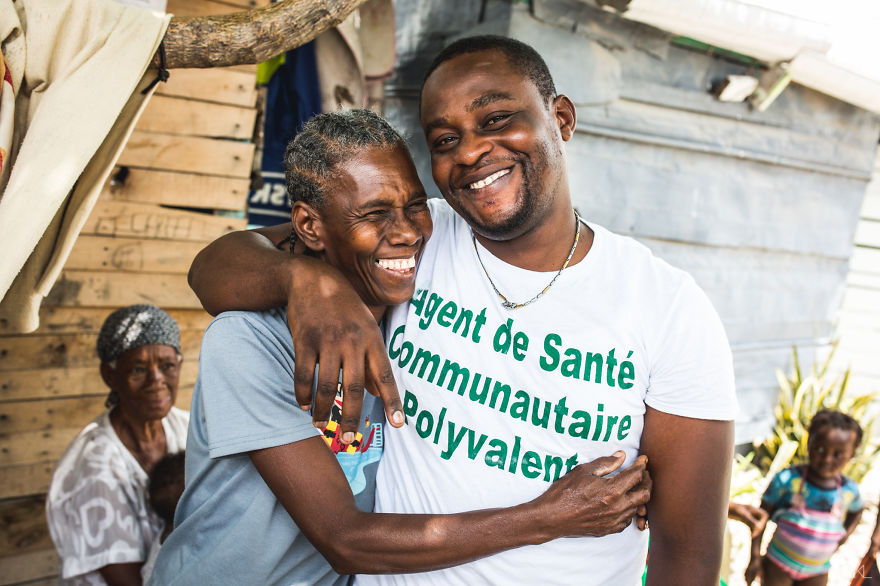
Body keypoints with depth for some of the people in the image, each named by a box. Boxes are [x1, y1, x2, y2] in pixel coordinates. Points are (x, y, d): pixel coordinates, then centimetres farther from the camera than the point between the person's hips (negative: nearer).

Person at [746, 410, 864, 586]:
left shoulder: (849, 490, -6)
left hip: (817, 571, 3)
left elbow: (856, 511, 20)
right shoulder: (788, 480, -16)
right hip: (779, 563, -3)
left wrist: (845, 535, 3)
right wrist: (755, 557, -10)